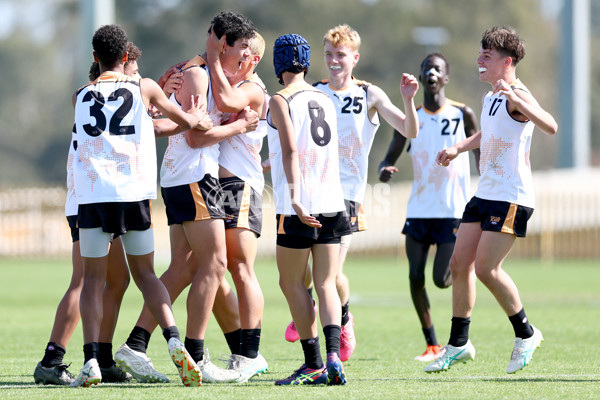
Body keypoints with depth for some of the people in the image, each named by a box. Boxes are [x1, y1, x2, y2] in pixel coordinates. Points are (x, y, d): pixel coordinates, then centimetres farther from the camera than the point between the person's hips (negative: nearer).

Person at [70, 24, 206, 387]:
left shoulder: (81, 97, 13)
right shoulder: (144, 88, 8)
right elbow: (187, 122, 19)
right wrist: (195, 115, 43)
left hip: (92, 194, 0)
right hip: (134, 192, 0)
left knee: (93, 278, 7)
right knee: (145, 273, 11)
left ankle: (91, 359, -6)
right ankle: (174, 339, -10)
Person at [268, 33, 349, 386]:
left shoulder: (281, 101, -5)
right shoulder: (326, 100, 14)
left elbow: (290, 149, -18)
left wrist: (294, 198, -25)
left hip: (299, 208, -5)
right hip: (332, 204, 5)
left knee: (292, 283, 7)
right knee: (326, 284, 5)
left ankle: (314, 364, 4)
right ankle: (333, 353, -15)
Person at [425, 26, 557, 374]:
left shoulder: (517, 95, -15)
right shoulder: (491, 98, 15)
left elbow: (550, 127, -33)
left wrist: (519, 102, -44)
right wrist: (458, 148, 24)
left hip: (512, 198, -9)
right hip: (485, 194, 9)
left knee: (486, 268, -12)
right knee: (460, 264, 6)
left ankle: (526, 334, 7)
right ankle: (458, 344, 15)